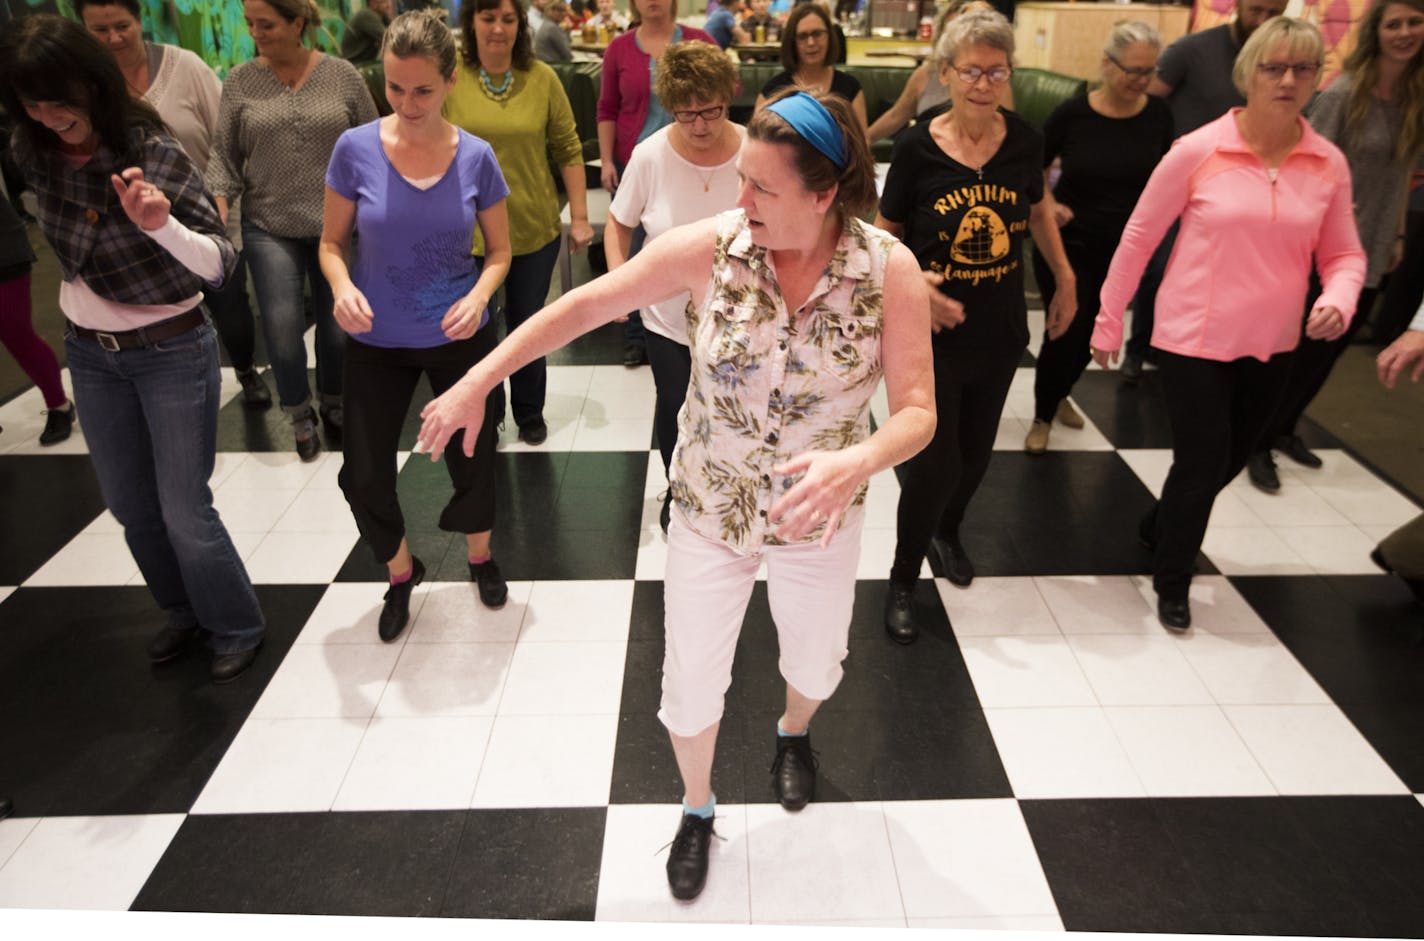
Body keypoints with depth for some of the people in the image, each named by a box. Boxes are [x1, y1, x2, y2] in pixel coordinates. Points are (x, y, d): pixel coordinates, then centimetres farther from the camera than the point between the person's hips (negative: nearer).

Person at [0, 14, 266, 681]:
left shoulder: (154, 156, -22)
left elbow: (219, 265, -27)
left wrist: (161, 224, -44)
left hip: (173, 352, -6)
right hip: (90, 352, 6)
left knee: (184, 509, -2)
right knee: (129, 504, 16)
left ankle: (236, 628, 20)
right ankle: (184, 610, 38)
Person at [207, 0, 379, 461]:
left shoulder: (342, 75, -1)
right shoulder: (239, 82, 1)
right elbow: (224, 157, 2)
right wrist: (217, 215, -11)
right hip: (269, 228, 0)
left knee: (339, 324, 8)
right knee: (281, 328, -7)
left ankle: (334, 406, 32)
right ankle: (300, 418, 16)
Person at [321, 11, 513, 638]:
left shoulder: (475, 157, -9)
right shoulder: (356, 149, -11)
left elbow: (500, 251, 1)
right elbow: (332, 242, -1)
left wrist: (478, 296, -19)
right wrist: (342, 287, -23)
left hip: (459, 337, 0)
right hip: (377, 344, 0)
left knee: (473, 458, 13)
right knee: (364, 476, 5)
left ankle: (480, 558, 43)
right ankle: (401, 574, 34)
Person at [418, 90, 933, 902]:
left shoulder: (890, 269, -19)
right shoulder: (710, 247, -19)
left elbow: (917, 412, -20)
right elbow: (587, 304, -11)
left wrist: (857, 462, -43)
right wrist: (476, 383, -14)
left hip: (821, 514, 1)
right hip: (709, 509, 0)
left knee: (816, 659, 25)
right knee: (693, 682, 13)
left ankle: (795, 733, 64)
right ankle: (698, 809, 45)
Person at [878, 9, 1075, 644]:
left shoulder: (1024, 141, -4)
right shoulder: (917, 149, -13)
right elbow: (885, 234, -4)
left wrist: (1066, 279, 16)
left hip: (999, 332, 4)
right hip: (931, 334, -4)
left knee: (976, 451, 19)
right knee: (935, 461, -4)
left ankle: (948, 531, 49)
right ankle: (903, 581, 18)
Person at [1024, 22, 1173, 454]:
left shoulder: (1157, 114, -4)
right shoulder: (1072, 114, -12)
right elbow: (1036, 169, 1)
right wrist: (1047, 204, -15)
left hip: (1121, 250, 3)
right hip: (1066, 244, -3)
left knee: (1092, 335, 15)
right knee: (1065, 331, -5)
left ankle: (1060, 394, 44)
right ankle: (1042, 417, 19)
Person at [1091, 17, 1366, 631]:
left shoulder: (1328, 164, -1)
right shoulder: (1198, 151, -12)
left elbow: (1343, 254, 6)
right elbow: (1138, 237, -5)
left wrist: (1338, 301, -16)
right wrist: (1109, 321, -1)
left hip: (1271, 348, 5)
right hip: (1194, 341, -4)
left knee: (1229, 461, 19)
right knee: (1201, 466, 2)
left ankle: (1159, 528, 49)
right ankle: (1171, 584, 27)